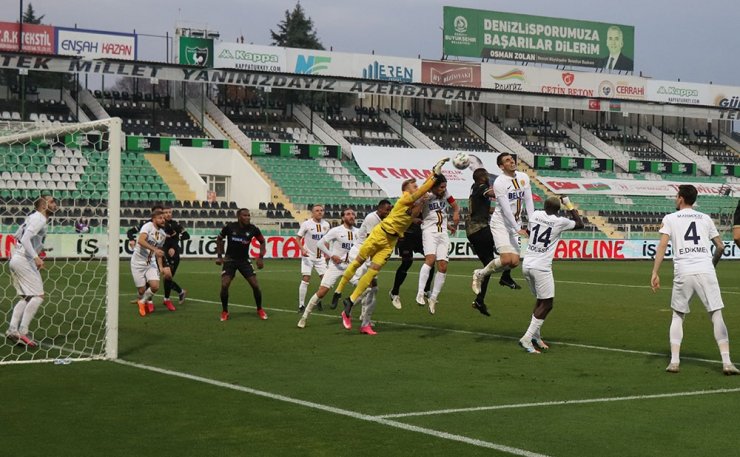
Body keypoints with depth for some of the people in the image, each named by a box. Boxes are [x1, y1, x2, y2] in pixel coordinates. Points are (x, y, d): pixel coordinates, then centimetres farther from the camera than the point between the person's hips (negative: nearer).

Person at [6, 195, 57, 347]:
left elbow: (17, 236, 26)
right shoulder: (40, 219, -10)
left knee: (26, 297, 12)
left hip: (16, 259, 10)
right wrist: (35, 257, -30)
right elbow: (25, 238, -22)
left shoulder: (33, 217, 18)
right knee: (38, 296, -12)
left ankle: (12, 329, 4)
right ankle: (22, 332, -16)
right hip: (24, 260, -10)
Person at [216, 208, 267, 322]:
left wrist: (260, 257, -4)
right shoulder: (229, 227, -14)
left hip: (244, 260, 1)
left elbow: (262, 241, 6)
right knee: (224, 285, -15)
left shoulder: (253, 229, -11)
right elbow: (219, 239, 4)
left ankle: (260, 310, 17)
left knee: (255, 285, -6)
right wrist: (219, 256, -1)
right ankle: (224, 312, 6)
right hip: (230, 260, -1)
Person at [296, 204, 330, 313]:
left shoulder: (326, 225, 4)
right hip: (308, 256, -4)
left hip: (320, 257, 4)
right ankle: (301, 305, -3)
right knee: (305, 279, -10)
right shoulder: (306, 224, -9)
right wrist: (302, 249, -20)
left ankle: (318, 301, 20)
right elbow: (298, 238, -4)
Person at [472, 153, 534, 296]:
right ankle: (480, 274, 5)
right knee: (506, 259, -20)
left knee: (515, 262, -5)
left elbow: (528, 201, 7)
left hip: (515, 224, 6)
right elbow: (506, 209, -18)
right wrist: (518, 229, -20)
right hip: (501, 223, -6)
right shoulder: (499, 182, -15)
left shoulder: (523, 177, 6)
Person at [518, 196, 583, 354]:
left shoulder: (535, 215, 7)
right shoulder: (560, 222, -5)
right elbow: (580, 224, 13)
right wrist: (570, 205, 17)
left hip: (527, 264, 6)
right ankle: (527, 338, -10)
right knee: (546, 304, 0)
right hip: (541, 267, -6)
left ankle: (536, 336, 17)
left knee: (541, 300, 19)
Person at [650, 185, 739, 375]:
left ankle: (674, 361, 5)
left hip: (683, 273, 0)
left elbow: (662, 246, -3)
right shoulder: (705, 218, 16)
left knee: (677, 316, 14)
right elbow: (720, 246, 17)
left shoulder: (670, 219, 9)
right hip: (706, 271, 1)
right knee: (717, 315, 2)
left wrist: (655, 273, -6)